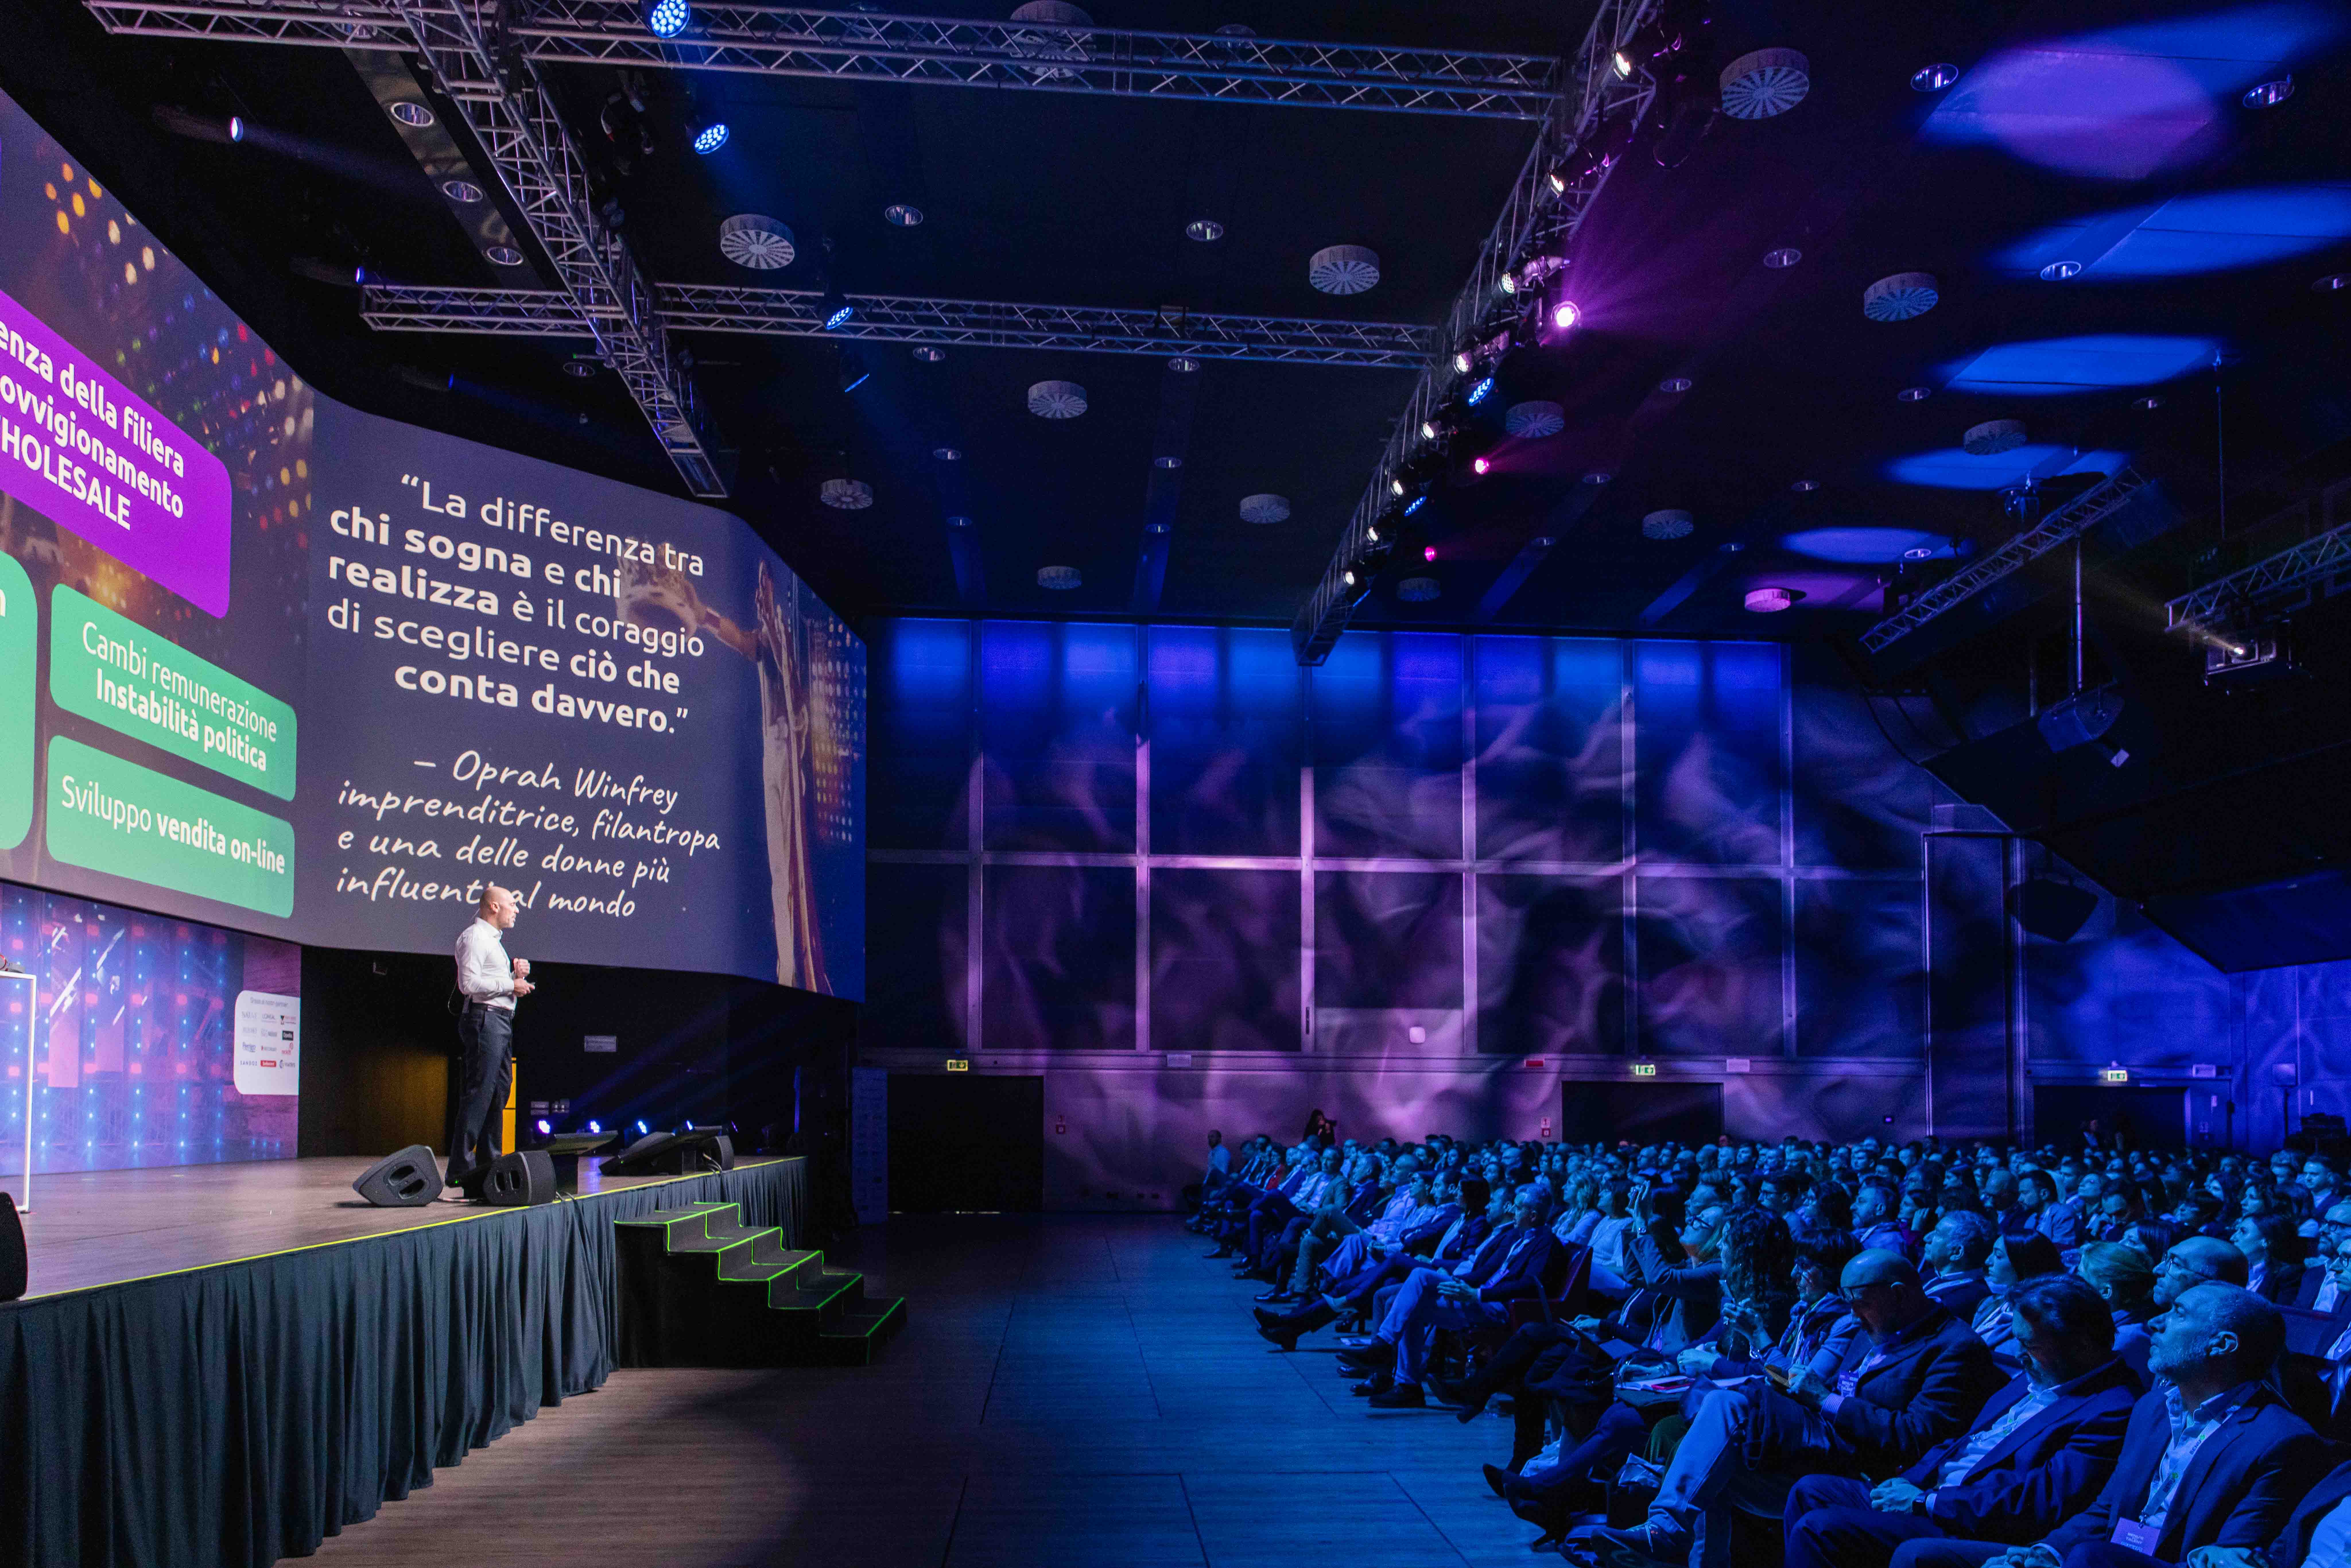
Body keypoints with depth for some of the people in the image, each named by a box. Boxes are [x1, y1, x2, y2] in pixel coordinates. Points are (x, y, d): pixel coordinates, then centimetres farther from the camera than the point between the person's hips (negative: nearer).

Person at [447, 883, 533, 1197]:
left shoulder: (493, 940, 25)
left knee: (499, 1089, 11)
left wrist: (516, 974, 11)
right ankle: (461, 1168, -14)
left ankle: (489, 1159, 16)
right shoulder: (474, 937, -8)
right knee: (478, 1092, -13)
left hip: (501, 1021, 11)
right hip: (484, 1018, -11)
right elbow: (469, 983, -19)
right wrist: (512, 984, -13)